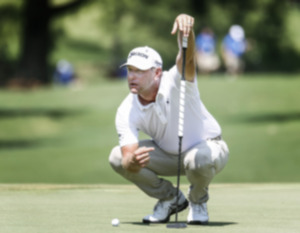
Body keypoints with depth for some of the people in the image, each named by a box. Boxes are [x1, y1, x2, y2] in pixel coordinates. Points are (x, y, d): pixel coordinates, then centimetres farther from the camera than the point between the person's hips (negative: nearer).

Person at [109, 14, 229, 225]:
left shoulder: (173, 83, -28)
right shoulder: (126, 112, -18)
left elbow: (187, 58, -51)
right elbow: (129, 155, -25)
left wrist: (185, 29, -74)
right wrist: (133, 162, -52)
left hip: (207, 146, -4)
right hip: (168, 154, 4)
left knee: (199, 159, -41)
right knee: (117, 158, -16)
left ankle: (198, 200, -3)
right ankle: (171, 198, 6)